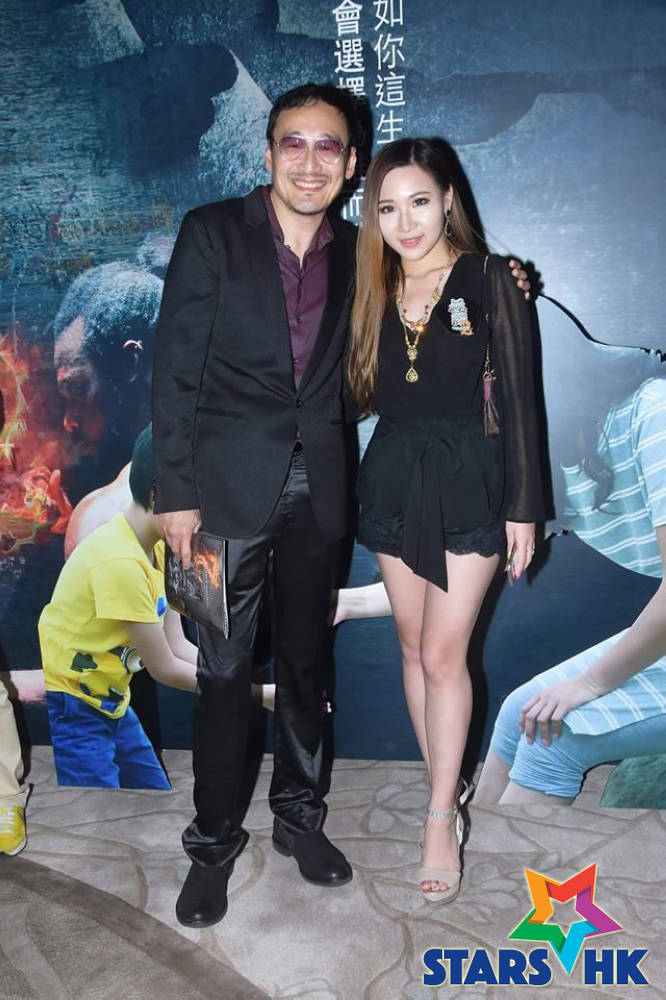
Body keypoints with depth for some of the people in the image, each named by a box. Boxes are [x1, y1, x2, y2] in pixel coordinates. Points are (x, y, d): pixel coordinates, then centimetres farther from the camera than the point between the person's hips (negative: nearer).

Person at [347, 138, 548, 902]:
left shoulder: (489, 280, -5)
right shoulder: (374, 290, 7)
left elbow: (518, 396, -6)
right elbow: (365, 394, 8)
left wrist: (523, 504, -8)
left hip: (466, 479, -4)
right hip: (392, 475, 5)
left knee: (443, 652, -6)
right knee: (414, 644, 11)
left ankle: (440, 820, 7)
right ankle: (445, 793, 27)